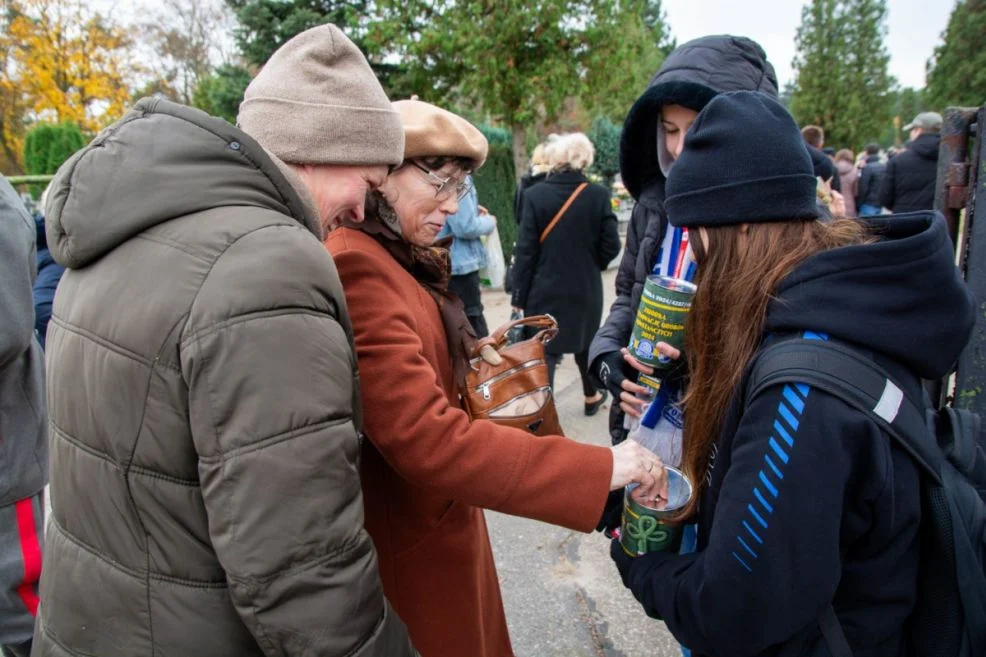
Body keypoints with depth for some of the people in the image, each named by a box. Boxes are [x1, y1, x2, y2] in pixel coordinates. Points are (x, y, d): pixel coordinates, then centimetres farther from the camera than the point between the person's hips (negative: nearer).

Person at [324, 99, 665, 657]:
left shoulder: (396, 262, 8)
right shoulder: (352, 265, -25)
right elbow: (428, 439, -32)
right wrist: (602, 468, -29)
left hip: (436, 531, 9)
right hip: (406, 556, -9)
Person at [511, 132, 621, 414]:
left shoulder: (535, 195, -10)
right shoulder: (598, 195, -7)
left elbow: (525, 251, -11)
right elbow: (611, 246, -5)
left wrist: (519, 297, -5)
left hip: (545, 290, -3)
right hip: (586, 288, 3)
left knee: (544, 351, 3)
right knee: (585, 343, 24)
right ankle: (592, 396, 43)